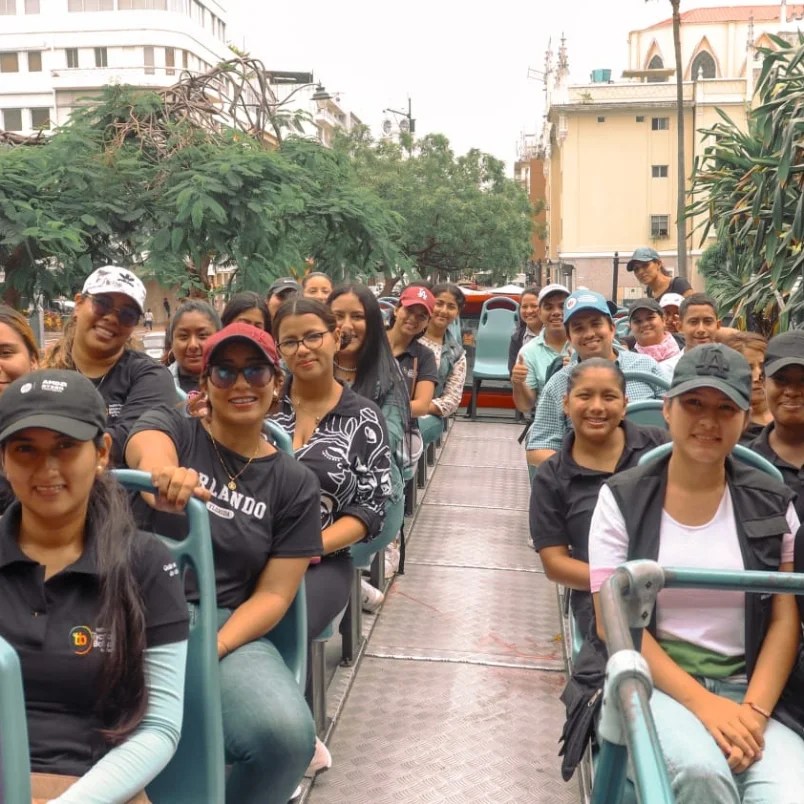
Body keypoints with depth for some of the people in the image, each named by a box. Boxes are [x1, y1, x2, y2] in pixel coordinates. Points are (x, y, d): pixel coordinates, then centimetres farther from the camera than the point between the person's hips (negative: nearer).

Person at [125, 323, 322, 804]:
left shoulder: (295, 483, 8)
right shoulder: (172, 427, 6)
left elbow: (273, 595, 3)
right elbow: (147, 449, -20)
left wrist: (213, 649, -16)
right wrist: (163, 471, -46)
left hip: (226, 625, 1)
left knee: (287, 734, -28)